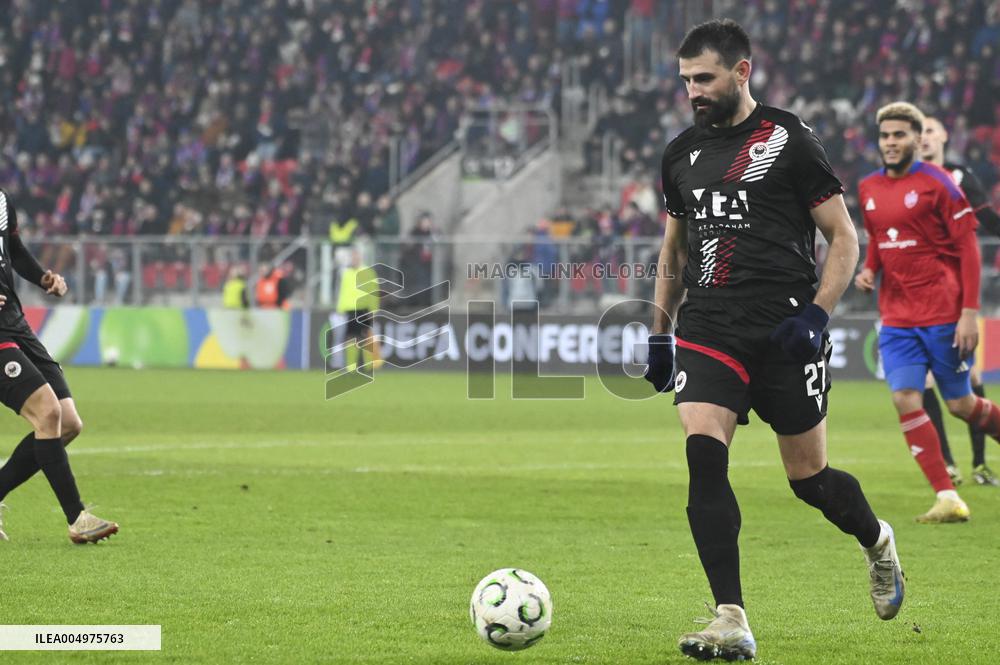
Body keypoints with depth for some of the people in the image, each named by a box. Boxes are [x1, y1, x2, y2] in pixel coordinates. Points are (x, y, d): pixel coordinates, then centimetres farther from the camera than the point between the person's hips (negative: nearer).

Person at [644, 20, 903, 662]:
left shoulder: (789, 141, -3)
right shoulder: (682, 153, 12)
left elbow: (845, 238, -2)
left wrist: (816, 314, -14)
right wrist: (659, 334, 20)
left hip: (784, 333, -4)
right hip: (707, 331, 4)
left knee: (810, 478, 4)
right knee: (703, 456, -18)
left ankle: (877, 541, 39)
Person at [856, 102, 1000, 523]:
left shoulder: (936, 183, -9)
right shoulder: (868, 189, 8)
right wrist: (869, 270, 3)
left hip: (942, 314, -5)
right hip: (897, 317, 5)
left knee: (959, 404, 2)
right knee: (906, 401, -10)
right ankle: (948, 499, -6)